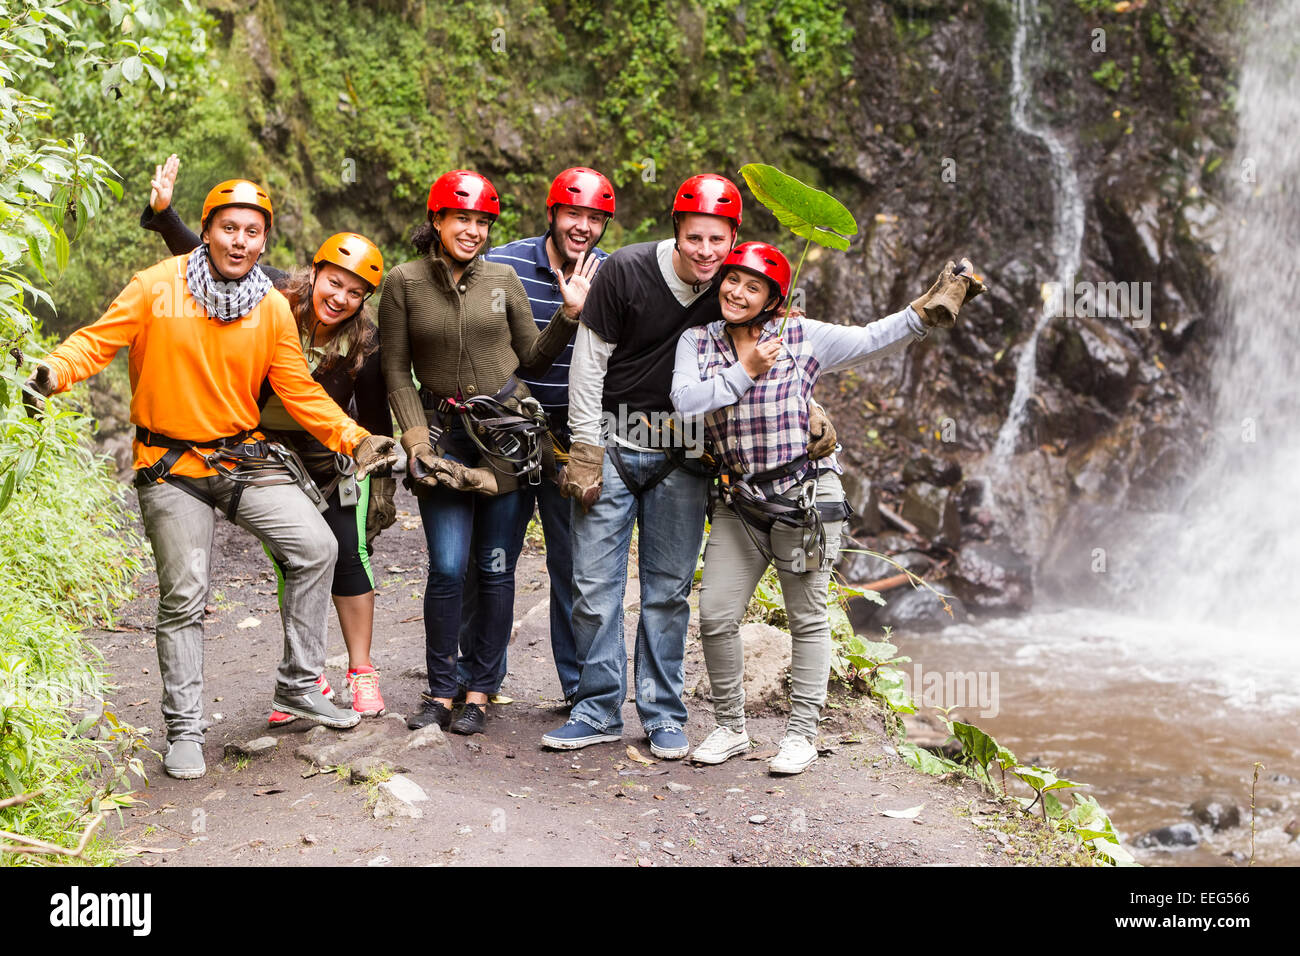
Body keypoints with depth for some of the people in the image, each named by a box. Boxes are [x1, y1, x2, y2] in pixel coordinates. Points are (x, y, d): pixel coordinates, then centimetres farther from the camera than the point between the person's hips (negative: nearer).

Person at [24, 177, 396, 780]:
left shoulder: (272, 308, 0)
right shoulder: (156, 287, -8)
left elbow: (299, 391, 4)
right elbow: (98, 340, -8)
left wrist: (353, 440, -4)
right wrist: (53, 371, -28)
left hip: (244, 457, 3)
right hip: (171, 467, -3)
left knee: (315, 547, -9)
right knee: (183, 597, -1)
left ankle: (297, 686, 7)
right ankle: (183, 730, 13)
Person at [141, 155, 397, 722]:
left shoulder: (365, 345, -14)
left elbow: (375, 420, -4)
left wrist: (383, 484, -2)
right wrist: (163, 213, -16)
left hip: (335, 462, -2)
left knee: (348, 559, -3)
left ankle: (362, 675, 11)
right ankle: (309, 681, 17)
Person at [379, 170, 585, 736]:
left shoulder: (503, 279, 4)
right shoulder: (405, 283, 0)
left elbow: (532, 359, 11)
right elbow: (397, 373, 2)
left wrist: (569, 312, 0)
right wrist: (417, 440, -7)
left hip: (507, 433, 1)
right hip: (443, 434, -1)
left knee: (495, 567, 3)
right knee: (448, 567, -8)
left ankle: (479, 691, 16)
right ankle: (440, 690, 9)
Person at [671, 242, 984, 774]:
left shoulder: (802, 337, -2)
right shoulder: (697, 342, 4)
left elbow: (875, 339, 3)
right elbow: (686, 401, -11)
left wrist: (930, 309, -6)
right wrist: (744, 373, -14)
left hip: (805, 498, -3)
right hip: (740, 501, 3)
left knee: (807, 618, 5)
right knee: (716, 616, 1)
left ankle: (802, 733, 17)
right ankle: (730, 728, 19)